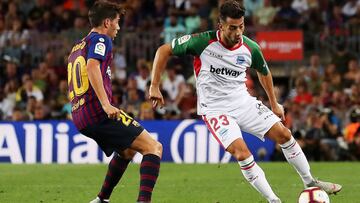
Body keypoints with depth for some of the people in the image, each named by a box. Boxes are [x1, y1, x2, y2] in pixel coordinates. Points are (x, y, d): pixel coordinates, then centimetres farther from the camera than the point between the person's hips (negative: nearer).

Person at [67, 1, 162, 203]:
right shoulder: (101, 40, -1)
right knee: (154, 147, -13)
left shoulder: (76, 47, 26)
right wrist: (106, 104, -28)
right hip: (99, 112, -9)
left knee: (128, 150, 31)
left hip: (80, 117, 9)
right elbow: (92, 66, -21)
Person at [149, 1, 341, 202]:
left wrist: (274, 104, 20)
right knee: (242, 154, -23)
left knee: (284, 134, -2)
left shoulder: (250, 48, -7)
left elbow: (264, 72, 16)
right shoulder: (204, 42, -19)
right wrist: (155, 86, -13)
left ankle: (310, 182, 18)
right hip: (215, 109, -4)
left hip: (243, 102, 4)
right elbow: (164, 50, -10)